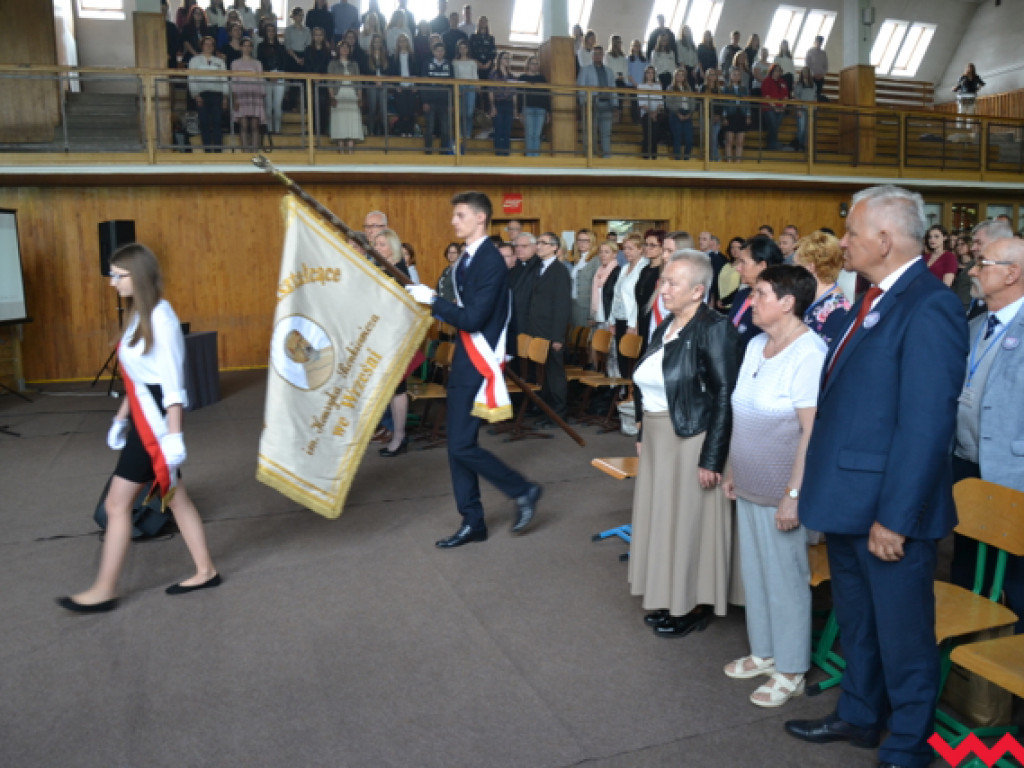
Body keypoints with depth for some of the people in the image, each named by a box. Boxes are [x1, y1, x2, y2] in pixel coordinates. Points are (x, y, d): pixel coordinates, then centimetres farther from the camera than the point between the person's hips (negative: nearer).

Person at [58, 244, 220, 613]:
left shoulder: (160, 318, -18)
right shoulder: (140, 315, 11)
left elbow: (172, 383, -21)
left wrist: (174, 435, -22)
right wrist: (121, 416, 21)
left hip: (154, 422, -9)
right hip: (142, 419, 9)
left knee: (117, 504, 0)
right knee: (175, 497, 14)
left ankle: (104, 591, 13)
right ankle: (205, 571, 24)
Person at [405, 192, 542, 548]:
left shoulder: (491, 261, -17)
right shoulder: (467, 258, 12)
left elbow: (473, 319, -23)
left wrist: (433, 299, -16)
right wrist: (431, 303, 5)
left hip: (480, 363, -9)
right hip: (463, 359, 9)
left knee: (462, 445, -8)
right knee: (457, 445, 11)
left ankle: (523, 491, 11)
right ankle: (472, 523, 22)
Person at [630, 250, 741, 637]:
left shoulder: (713, 328, -15)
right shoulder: (665, 327, 10)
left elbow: (724, 396, -18)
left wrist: (711, 459, -20)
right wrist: (642, 434, 14)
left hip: (692, 442, -8)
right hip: (658, 440, 8)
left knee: (689, 520, 3)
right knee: (661, 517, 15)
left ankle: (695, 604, 21)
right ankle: (667, 596, 31)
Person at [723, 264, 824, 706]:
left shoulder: (808, 354, -19)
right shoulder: (756, 346, 8)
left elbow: (813, 432, -21)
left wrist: (793, 495, -22)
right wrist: (733, 469, 15)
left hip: (780, 491, -8)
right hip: (749, 486, 8)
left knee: (785, 575, 6)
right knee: (755, 569, 18)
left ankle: (790, 670, 23)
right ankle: (764, 652, 36)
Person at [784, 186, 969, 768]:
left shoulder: (929, 309, -20)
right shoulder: (876, 300, 9)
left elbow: (927, 427, -23)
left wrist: (896, 517, -21)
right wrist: (826, 489, 13)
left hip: (889, 510, -9)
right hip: (848, 501, 9)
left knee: (904, 633, 11)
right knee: (856, 620, 24)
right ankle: (859, 715, 45)